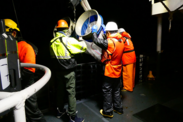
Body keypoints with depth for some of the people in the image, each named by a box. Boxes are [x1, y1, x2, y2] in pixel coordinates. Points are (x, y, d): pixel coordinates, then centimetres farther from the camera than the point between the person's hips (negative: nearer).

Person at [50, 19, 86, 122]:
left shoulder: (52, 42, 3)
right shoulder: (69, 40, -16)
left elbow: (53, 56, 13)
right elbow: (83, 47, -10)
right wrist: (81, 40, 8)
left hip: (58, 70, 6)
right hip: (68, 71, -6)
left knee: (60, 90, 19)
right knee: (71, 93, 2)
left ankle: (60, 111, 37)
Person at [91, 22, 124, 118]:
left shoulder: (110, 42, -23)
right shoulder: (120, 41, 3)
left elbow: (96, 41, -17)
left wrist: (94, 31, 0)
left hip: (110, 72, -8)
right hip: (117, 71, 8)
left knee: (107, 91, 7)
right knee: (116, 90, 21)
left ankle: (108, 111, 20)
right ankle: (118, 108, 36)